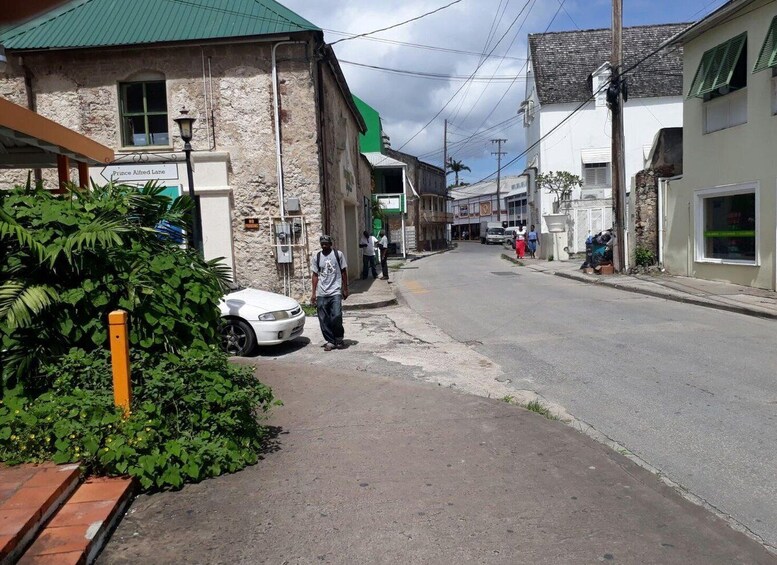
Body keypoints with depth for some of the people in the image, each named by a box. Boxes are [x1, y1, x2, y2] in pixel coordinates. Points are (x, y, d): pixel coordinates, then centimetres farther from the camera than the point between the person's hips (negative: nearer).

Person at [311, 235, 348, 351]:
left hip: (335, 292, -2)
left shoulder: (338, 254, 2)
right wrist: (314, 293, 5)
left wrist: (345, 289, 5)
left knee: (336, 316, -13)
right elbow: (315, 275, 9)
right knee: (324, 320, 2)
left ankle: (339, 338, 11)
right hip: (321, 294, 2)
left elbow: (343, 272, 7)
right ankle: (330, 341, 16)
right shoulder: (316, 257, 6)